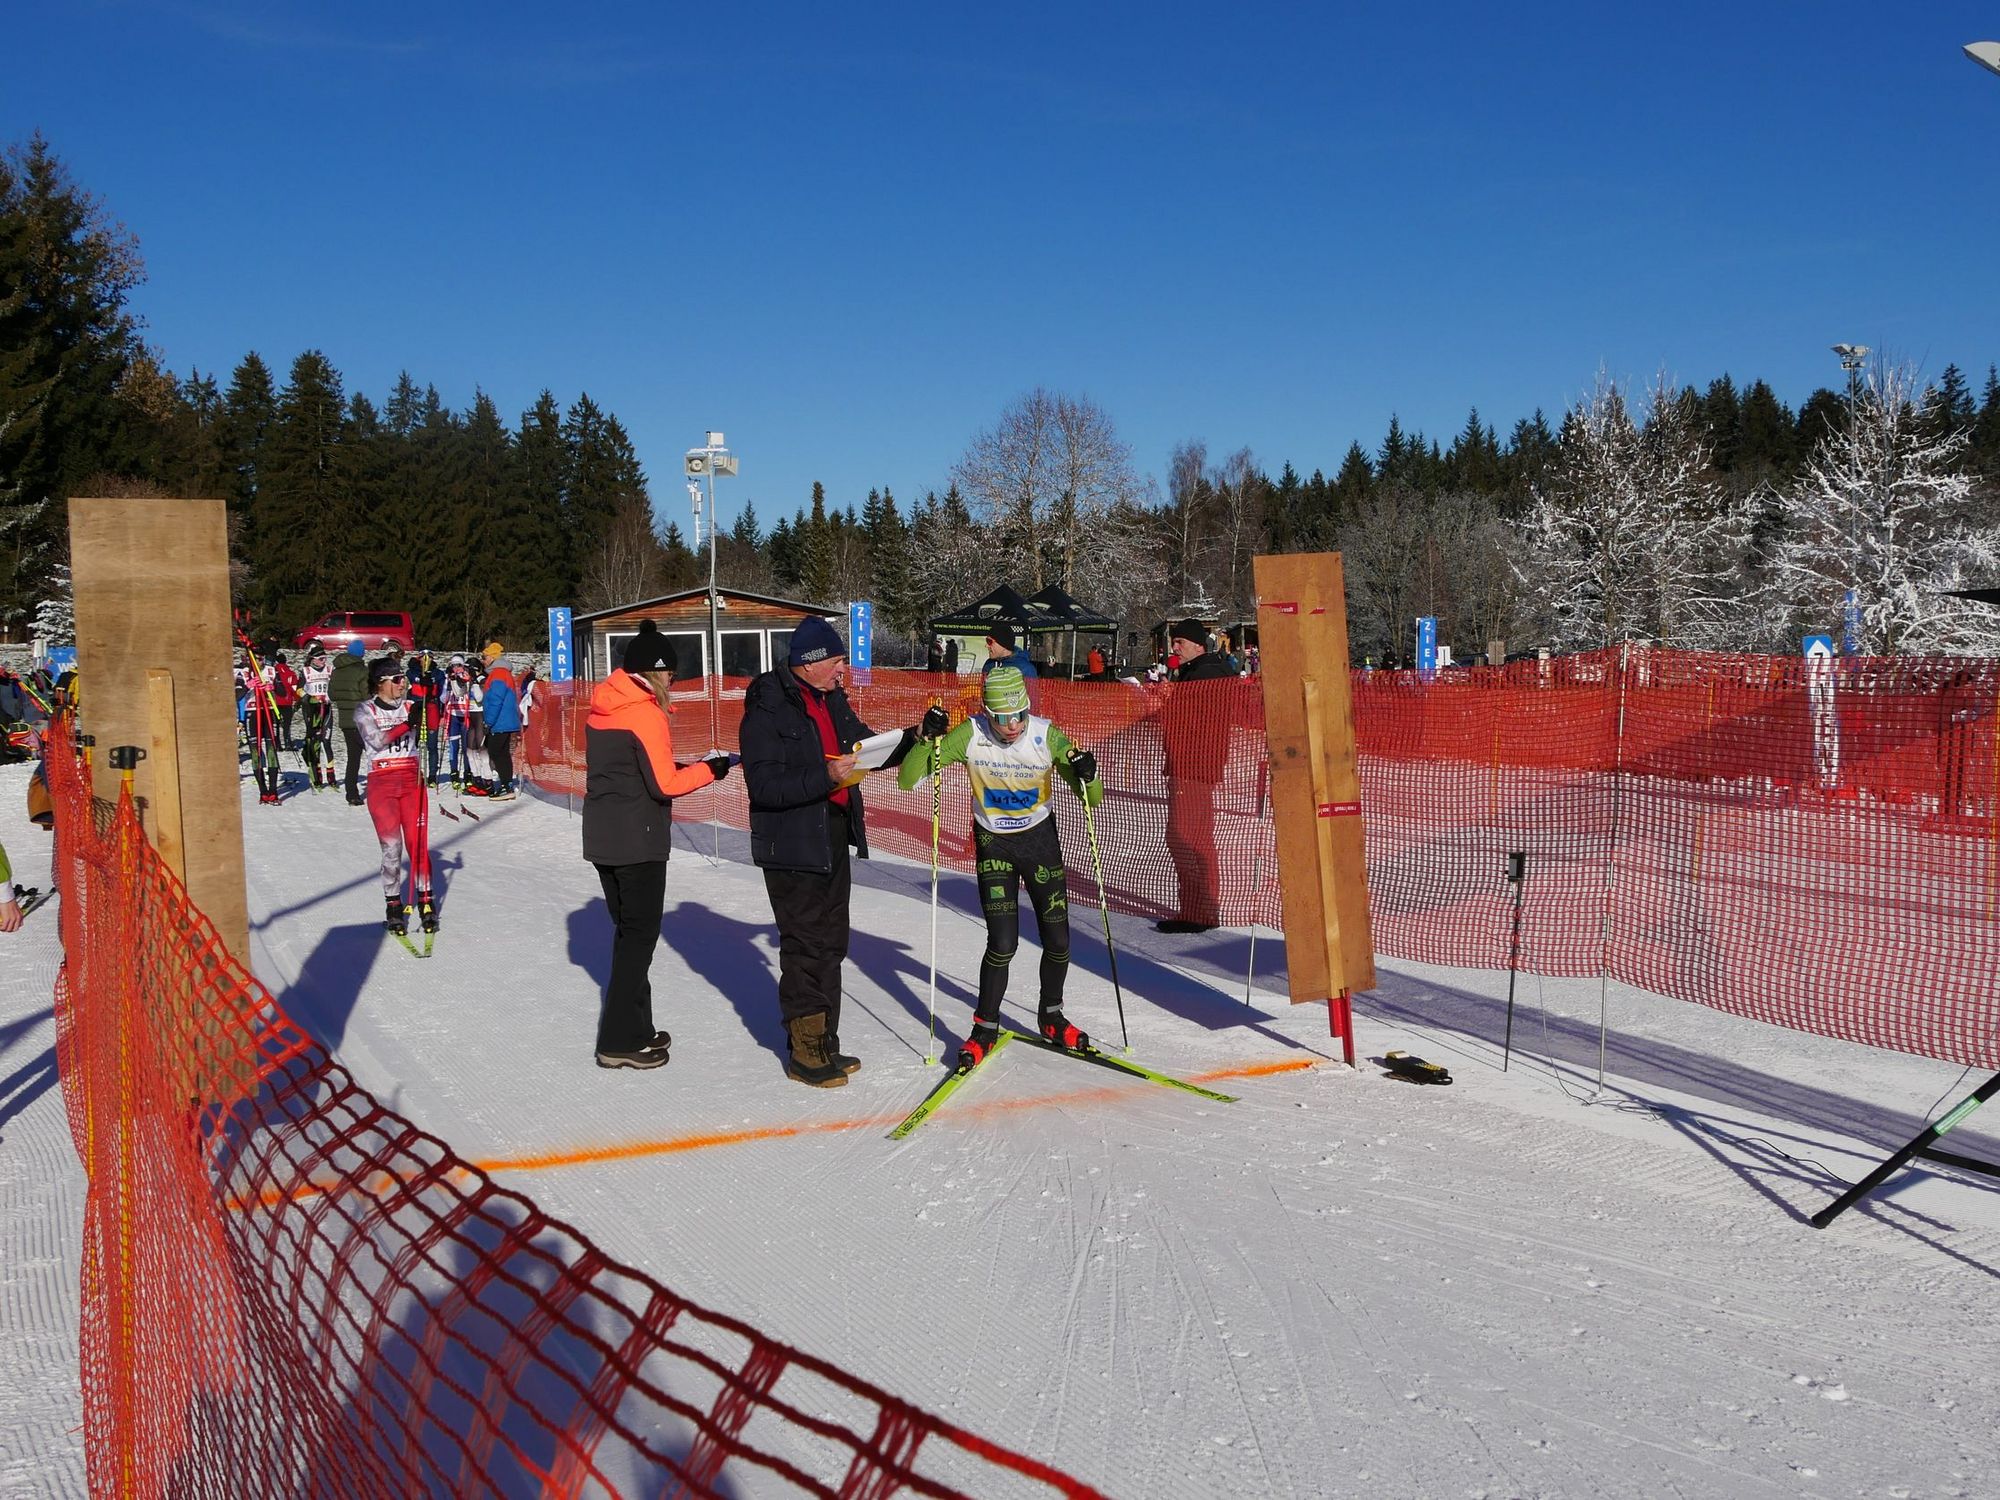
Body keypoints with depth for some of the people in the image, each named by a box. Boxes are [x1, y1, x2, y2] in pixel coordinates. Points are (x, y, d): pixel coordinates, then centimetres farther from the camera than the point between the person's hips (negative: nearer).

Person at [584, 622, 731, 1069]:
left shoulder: (602, 710, 9)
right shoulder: (646, 714, -16)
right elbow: (664, 785, -16)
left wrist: (682, 768, 9)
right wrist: (709, 770, -3)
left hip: (603, 838, 8)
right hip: (638, 841, -8)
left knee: (629, 930, 17)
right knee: (640, 935, 0)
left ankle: (633, 1029, 25)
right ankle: (620, 1041, 3)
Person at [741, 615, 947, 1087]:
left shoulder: (832, 700, 9)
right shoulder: (767, 709, -16)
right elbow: (763, 784, -23)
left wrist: (919, 736, 3)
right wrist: (825, 777, -32)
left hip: (833, 839, 8)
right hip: (792, 847, -8)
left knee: (831, 944, 14)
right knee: (806, 948, -4)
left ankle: (824, 1044, 25)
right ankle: (805, 1054, 7)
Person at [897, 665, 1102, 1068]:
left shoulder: (1046, 736, -17)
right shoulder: (970, 736, -20)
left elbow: (1090, 798, -11)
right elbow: (908, 781, -18)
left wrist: (1086, 774, -33)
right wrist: (928, 741, -33)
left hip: (1041, 839, 2)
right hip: (994, 844, -2)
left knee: (1057, 938, 4)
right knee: (1003, 943, -11)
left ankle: (1051, 1015, 29)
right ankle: (986, 1026, 9)